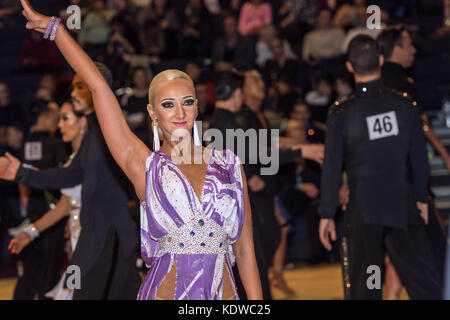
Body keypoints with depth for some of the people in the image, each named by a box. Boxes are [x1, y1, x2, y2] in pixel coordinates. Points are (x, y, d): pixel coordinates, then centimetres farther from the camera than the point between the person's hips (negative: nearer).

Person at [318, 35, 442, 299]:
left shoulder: (341, 115, -9)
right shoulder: (404, 106, -4)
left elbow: (332, 168, -6)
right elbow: (419, 158, 4)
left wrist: (327, 215, 1)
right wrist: (421, 198, 16)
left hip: (364, 211, -1)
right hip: (403, 206, 1)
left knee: (364, 288, 8)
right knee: (426, 284, 4)